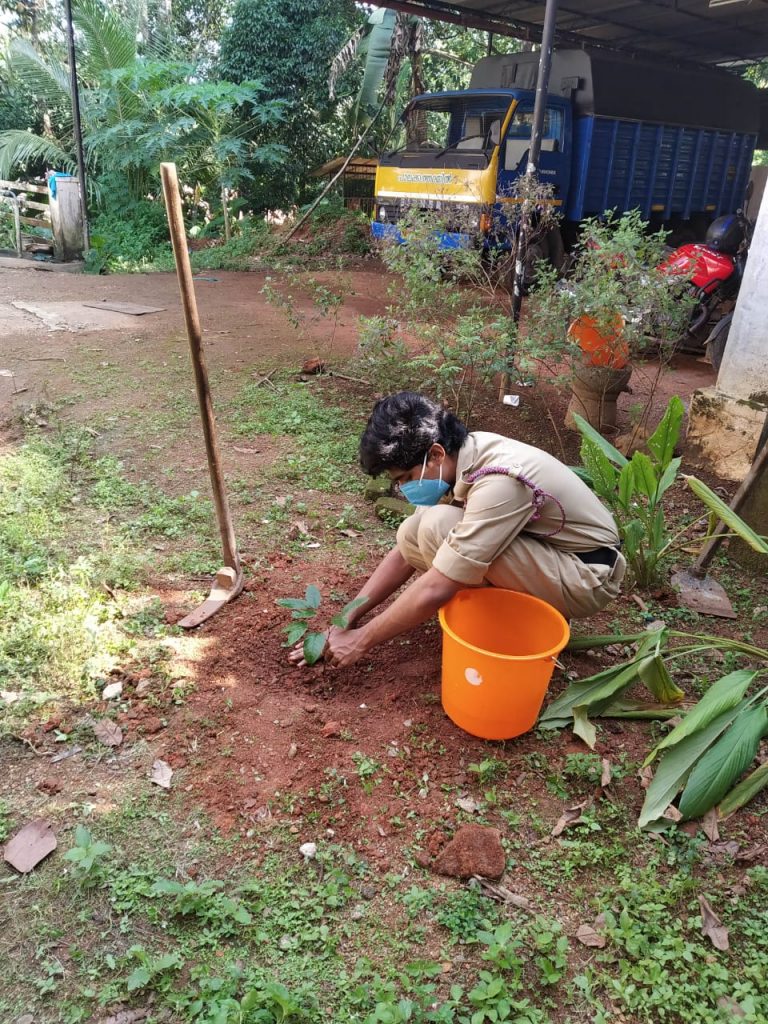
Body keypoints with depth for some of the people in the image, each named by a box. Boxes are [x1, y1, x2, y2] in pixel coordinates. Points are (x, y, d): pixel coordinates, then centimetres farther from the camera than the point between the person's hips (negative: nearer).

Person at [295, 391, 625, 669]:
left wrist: (361, 640, -19)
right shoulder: (455, 458, -7)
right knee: (412, 534, -6)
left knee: (439, 528, -27)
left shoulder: (500, 482, -32)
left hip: (587, 576, -8)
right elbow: (407, 550, 1)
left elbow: (436, 590, -31)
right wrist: (348, 618, -4)